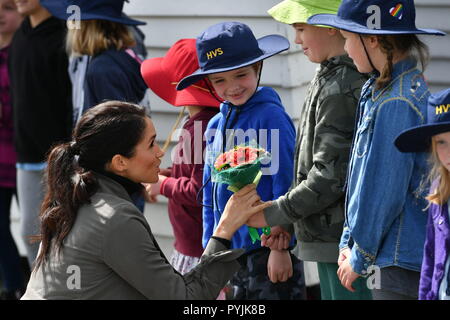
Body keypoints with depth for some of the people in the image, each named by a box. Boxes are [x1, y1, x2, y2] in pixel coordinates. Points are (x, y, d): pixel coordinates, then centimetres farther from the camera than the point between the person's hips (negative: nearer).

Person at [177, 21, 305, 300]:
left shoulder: (271, 117, -10)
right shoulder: (216, 125, 10)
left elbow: (285, 186, -12)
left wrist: (281, 247, -14)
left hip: (269, 251, -7)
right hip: (232, 251, 7)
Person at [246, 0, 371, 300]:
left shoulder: (338, 89, -18)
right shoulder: (331, 79, 12)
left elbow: (330, 177, -21)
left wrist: (275, 213, -13)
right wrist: (285, 224, 13)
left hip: (338, 238, -10)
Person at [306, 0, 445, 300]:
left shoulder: (396, 104, -20)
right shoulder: (378, 91, 11)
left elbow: (383, 194, -18)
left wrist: (359, 259, -8)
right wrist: (348, 243, 13)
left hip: (404, 266, -9)